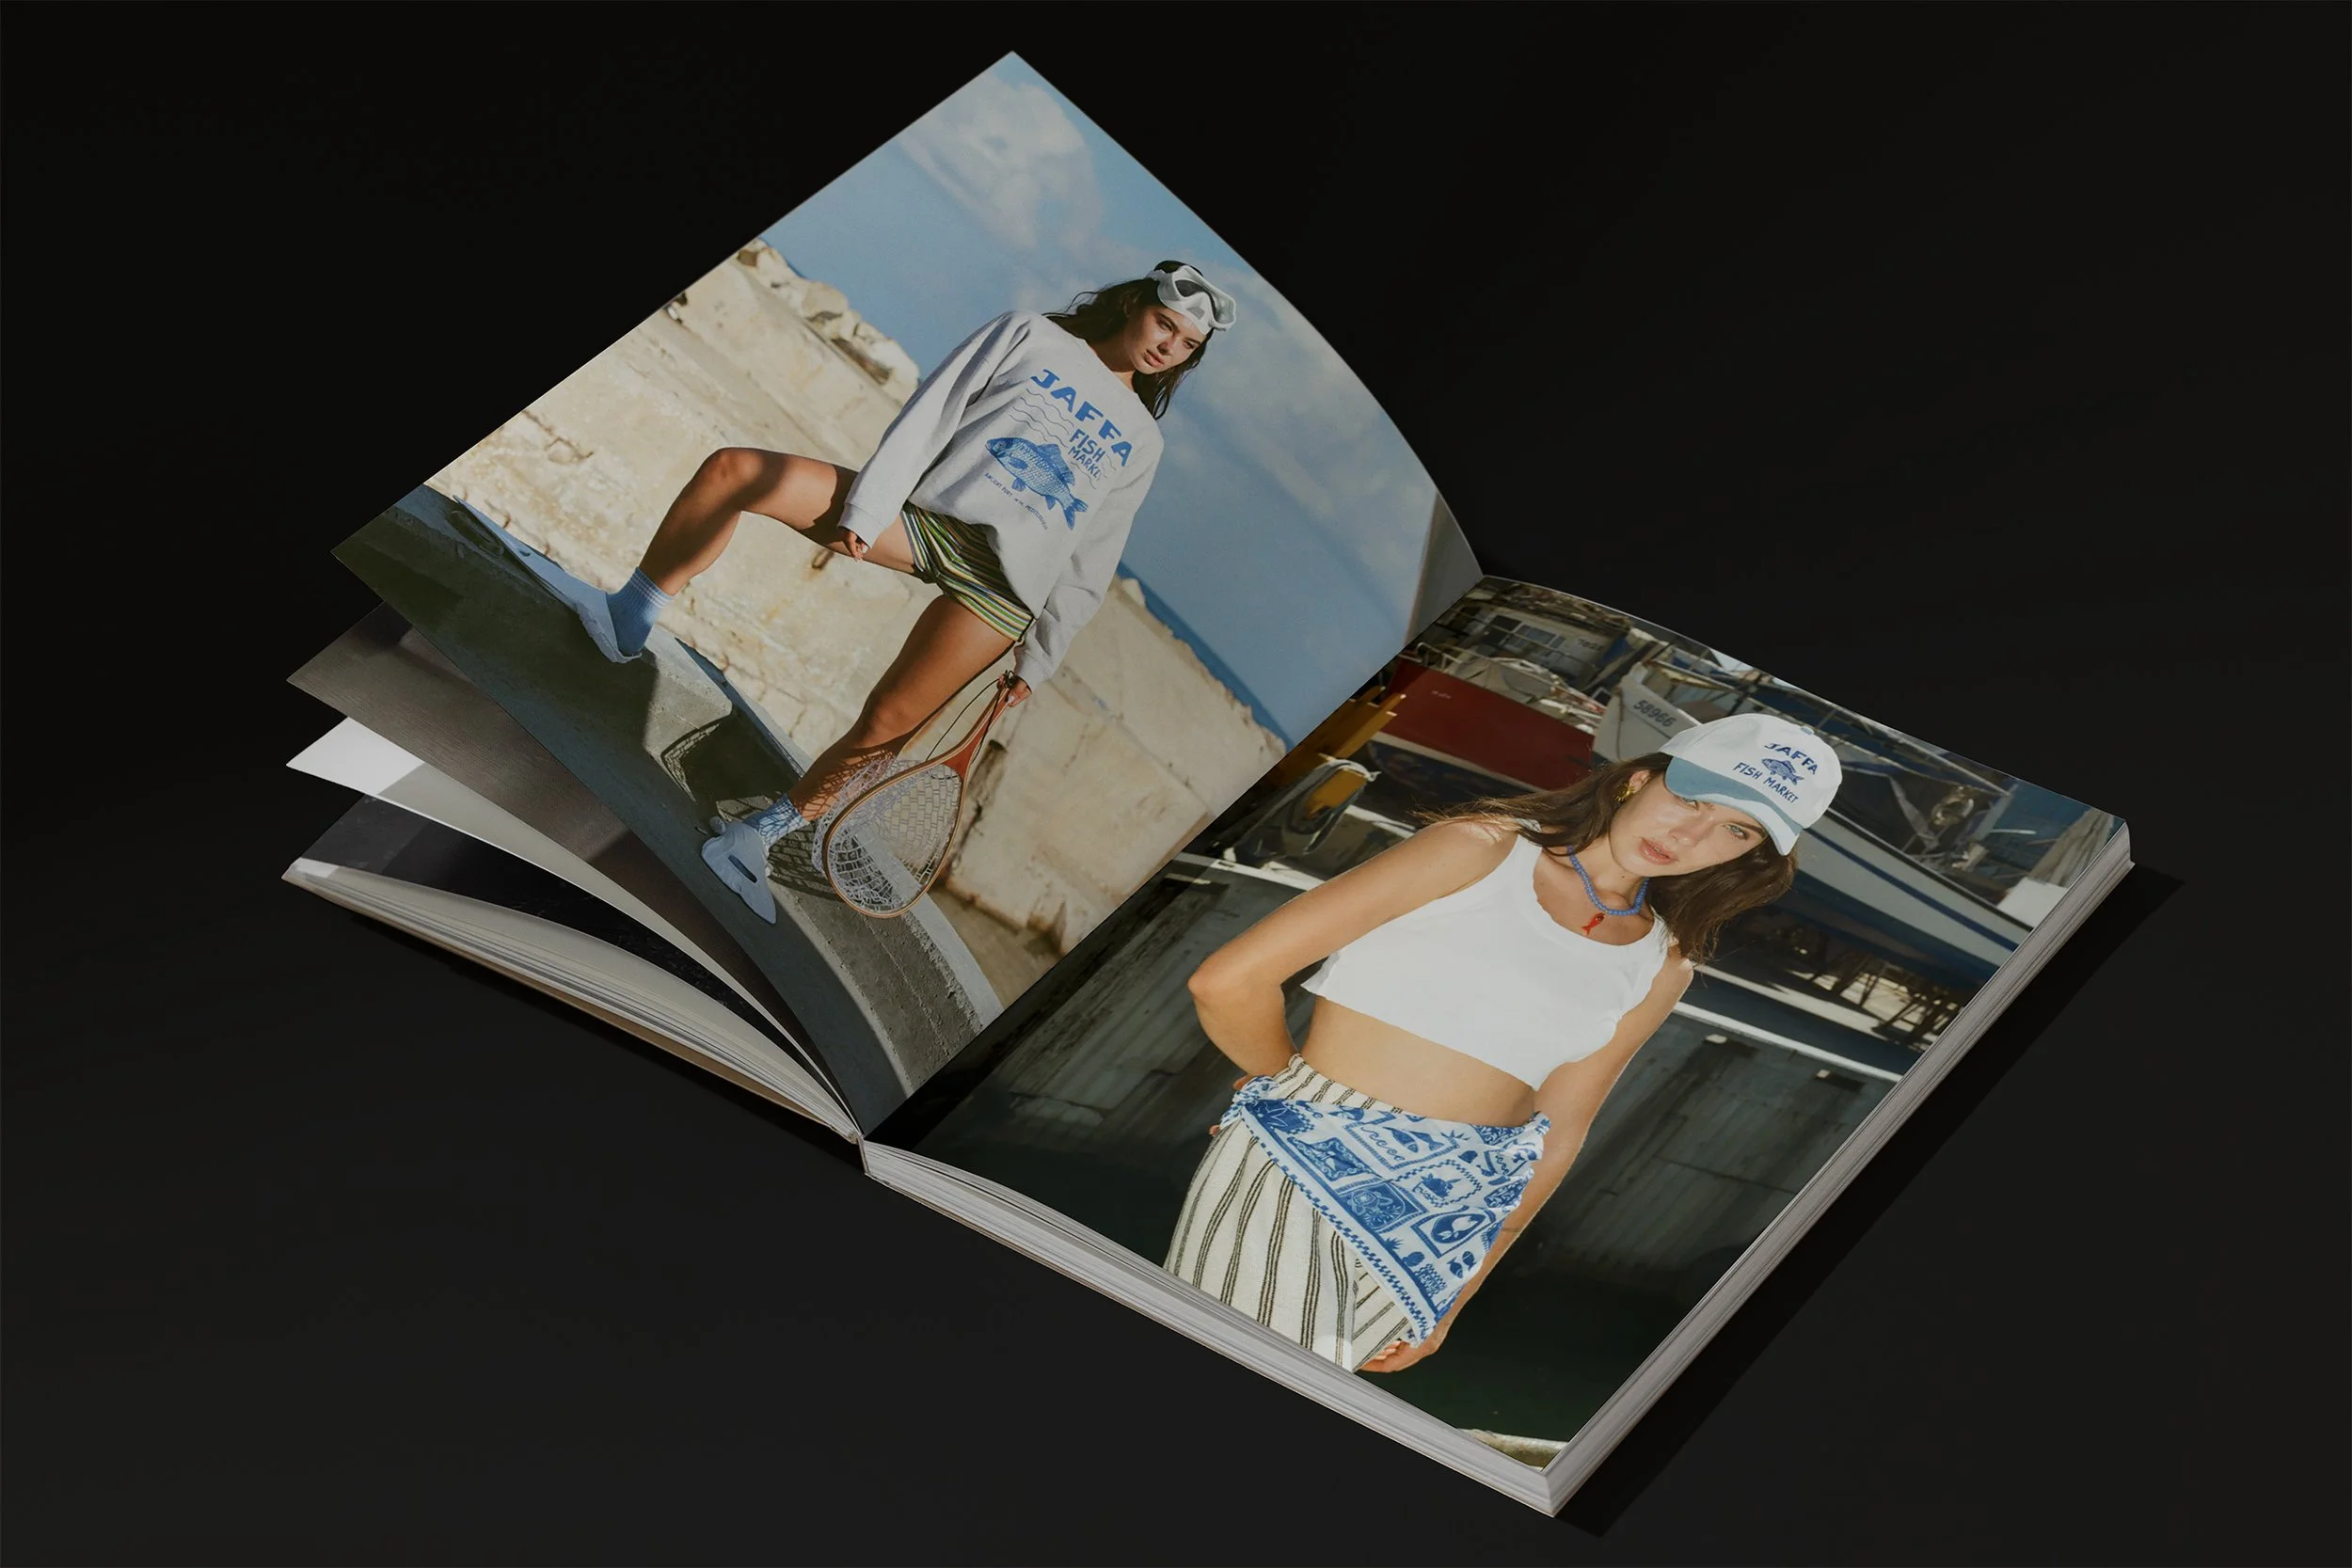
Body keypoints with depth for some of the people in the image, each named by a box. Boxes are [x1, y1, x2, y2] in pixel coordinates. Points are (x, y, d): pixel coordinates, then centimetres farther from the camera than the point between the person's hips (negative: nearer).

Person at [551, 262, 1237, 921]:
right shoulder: (1029, 335, 14)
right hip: (922, 513, -1)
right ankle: (631, 619, -6)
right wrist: (865, 510, -10)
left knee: (886, 724, -17)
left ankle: (757, 835, -3)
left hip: (1002, 585, 1)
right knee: (733, 470, -17)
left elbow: (1088, 567, 19)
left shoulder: (1140, 442, 22)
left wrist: (1039, 658, 11)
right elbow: (928, 418, 2)